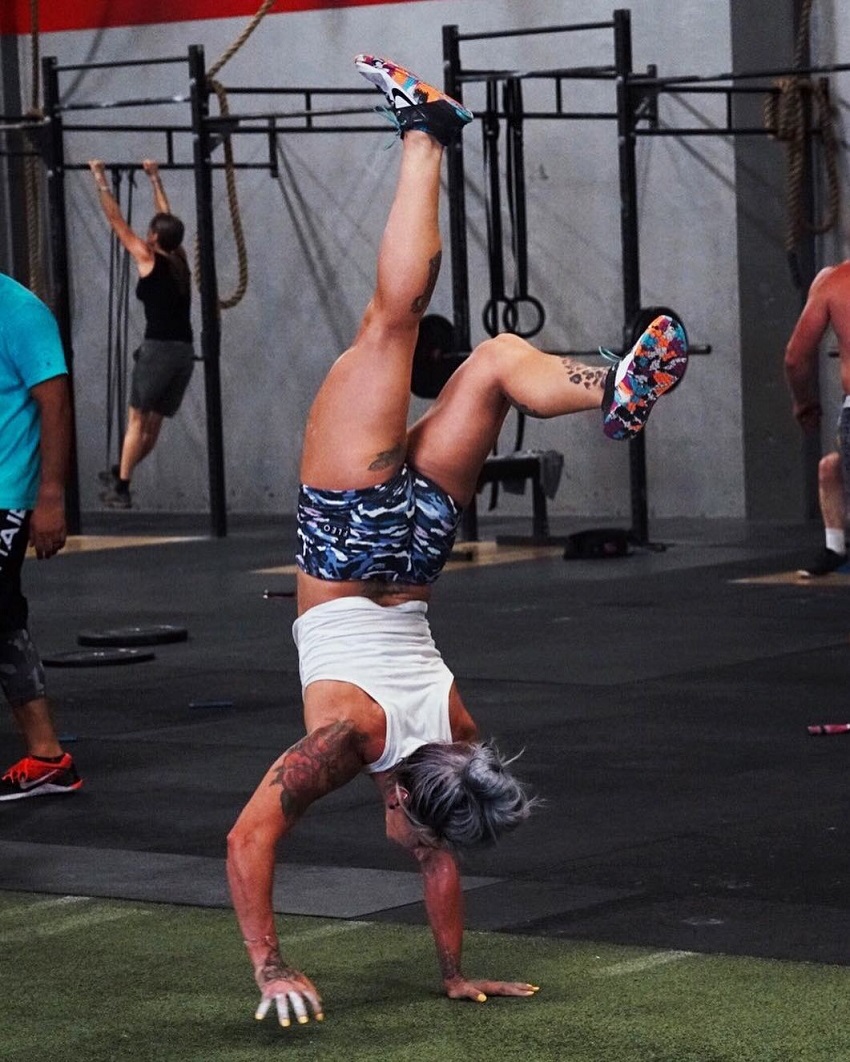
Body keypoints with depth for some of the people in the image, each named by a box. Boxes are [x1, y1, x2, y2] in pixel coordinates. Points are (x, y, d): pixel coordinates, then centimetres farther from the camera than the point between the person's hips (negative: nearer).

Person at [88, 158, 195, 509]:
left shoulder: (148, 259, -3)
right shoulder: (180, 260, 12)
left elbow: (116, 220, 3)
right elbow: (166, 217, 26)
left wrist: (101, 181, 11)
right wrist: (154, 179, 37)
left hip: (158, 349, -7)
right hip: (184, 351, 7)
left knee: (137, 420, -2)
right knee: (154, 422, 13)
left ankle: (121, 488, -4)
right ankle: (120, 473, 26)